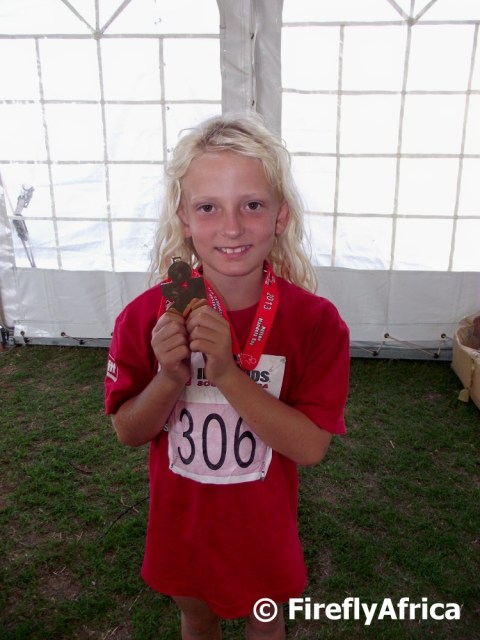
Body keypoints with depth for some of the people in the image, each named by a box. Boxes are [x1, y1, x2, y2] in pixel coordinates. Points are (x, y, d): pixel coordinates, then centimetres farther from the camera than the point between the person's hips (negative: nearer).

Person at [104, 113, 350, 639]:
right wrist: (170, 379, -31)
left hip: (264, 522, -1)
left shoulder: (314, 320, -22)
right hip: (181, 519, 1)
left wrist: (228, 374, -36)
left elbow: (311, 446, -23)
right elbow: (128, 432, -10)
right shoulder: (147, 316, -19)